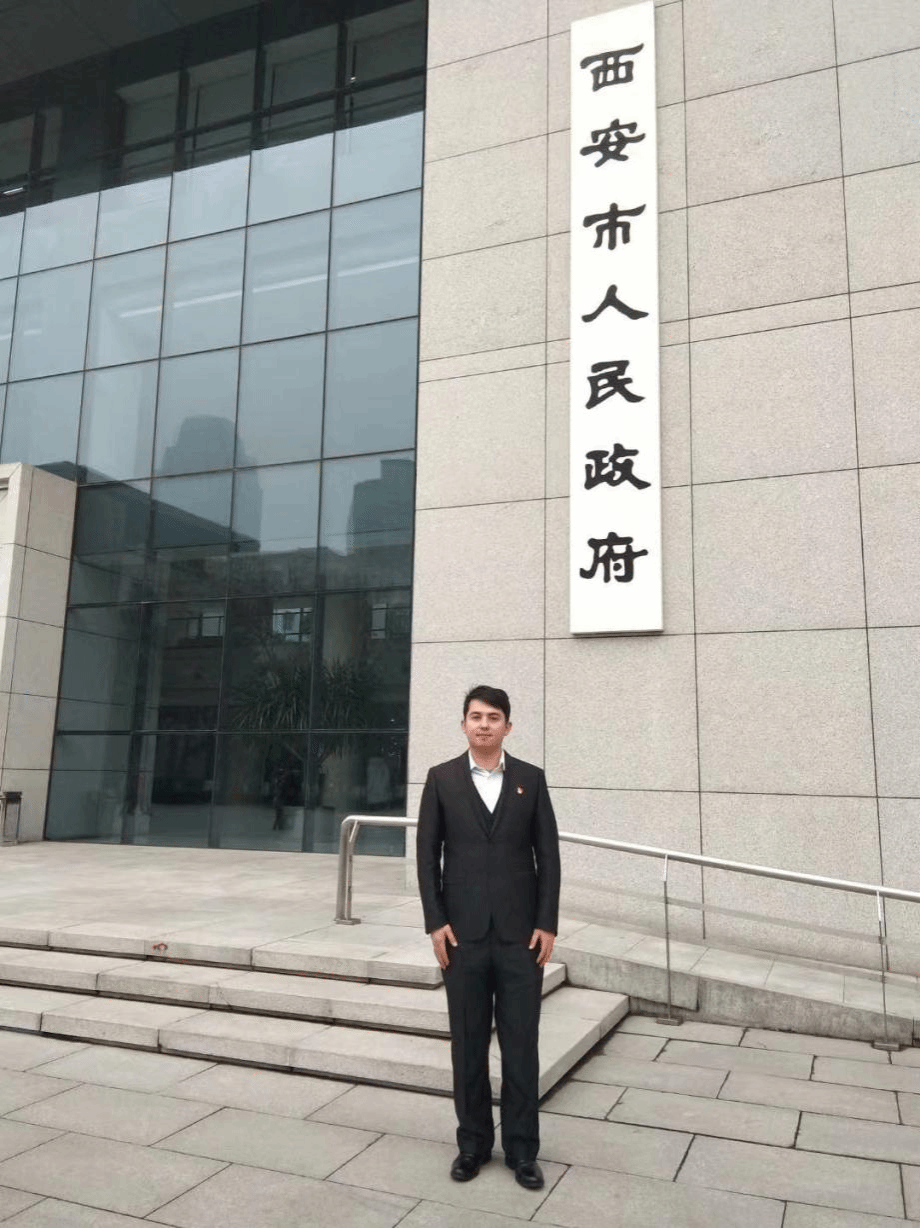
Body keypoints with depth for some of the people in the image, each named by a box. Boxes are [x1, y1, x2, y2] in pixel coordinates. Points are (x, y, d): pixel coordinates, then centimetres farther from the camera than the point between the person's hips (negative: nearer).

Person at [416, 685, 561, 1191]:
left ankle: (522, 1148, 21)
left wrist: (547, 924, -3)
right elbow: (427, 854, 1)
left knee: (520, 1043, 7)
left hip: (520, 932, 0)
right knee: (468, 1043, 10)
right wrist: (435, 922, -5)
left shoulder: (530, 778, 2)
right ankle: (473, 1142, 26)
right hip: (463, 932, 0)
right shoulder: (442, 778, 1)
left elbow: (547, 854, 2)